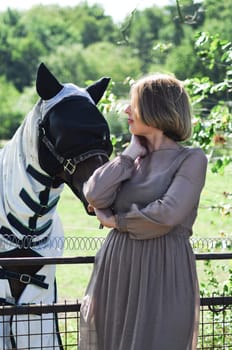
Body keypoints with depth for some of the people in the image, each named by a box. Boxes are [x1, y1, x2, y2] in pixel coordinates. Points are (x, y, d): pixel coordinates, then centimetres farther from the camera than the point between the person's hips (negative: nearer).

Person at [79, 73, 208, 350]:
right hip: (116, 273, 6)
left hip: (164, 275, -5)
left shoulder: (191, 159, -3)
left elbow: (167, 214, -17)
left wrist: (117, 221, -6)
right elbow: (95, 196, -3)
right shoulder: (133, 157, 14)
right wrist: (132, 152, 1)